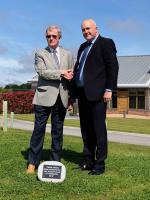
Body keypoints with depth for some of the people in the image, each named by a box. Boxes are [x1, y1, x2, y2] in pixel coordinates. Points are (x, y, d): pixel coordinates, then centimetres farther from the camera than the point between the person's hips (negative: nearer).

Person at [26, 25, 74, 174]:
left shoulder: (67, 55, 15)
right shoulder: (40, 54, 5)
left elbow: (71, 76, 14)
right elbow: (42, 72, -11)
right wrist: (61, 73, -15)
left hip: (62, 98, 3)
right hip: (45, 96, -3)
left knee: (58, 131, 8)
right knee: (39, 129, -1)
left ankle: (56, 161, 18)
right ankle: (33, 162, 8)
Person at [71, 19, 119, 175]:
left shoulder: (106, 43, 0)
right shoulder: (83, 47, 21)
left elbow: (113, 66, -9)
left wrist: (109, 89, -16)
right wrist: (73, 92, 15)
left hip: (97, 93, -7)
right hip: (82, 93, 7)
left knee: (98, 128, -4)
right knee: (85, 128, 10)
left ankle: (100, 163, 3)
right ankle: (88, 161, 18)